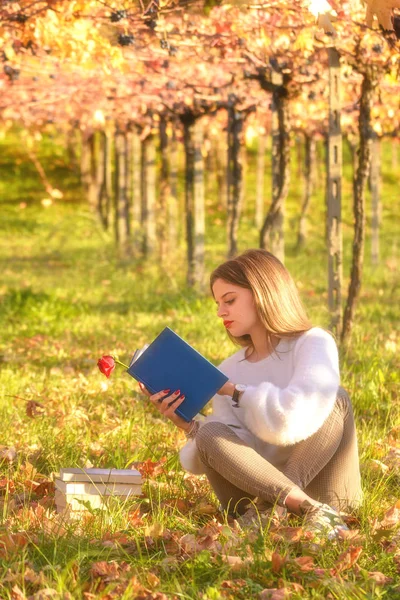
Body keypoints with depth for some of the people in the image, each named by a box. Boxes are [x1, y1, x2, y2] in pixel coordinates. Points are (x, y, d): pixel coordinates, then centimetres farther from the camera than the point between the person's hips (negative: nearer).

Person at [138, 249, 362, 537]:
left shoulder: (314, 344, -2)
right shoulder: (230, 369, 12)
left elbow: (297, 415, -21)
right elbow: (233, 451, 3)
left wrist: (234, 391, -11)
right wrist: (188, 423, -12)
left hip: (323, 488, -3)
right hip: (258, 488, 3)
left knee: (335, 398, -22)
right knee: (210, 434, -22)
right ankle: (311, 511, -39)